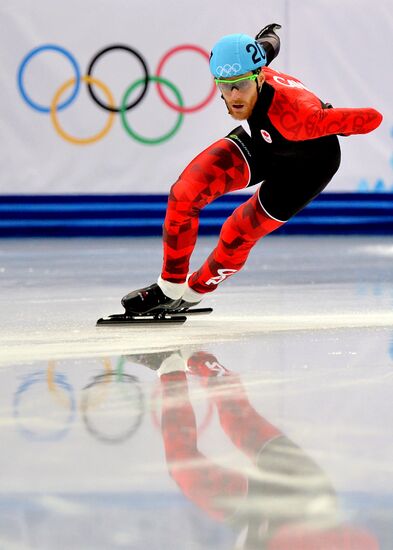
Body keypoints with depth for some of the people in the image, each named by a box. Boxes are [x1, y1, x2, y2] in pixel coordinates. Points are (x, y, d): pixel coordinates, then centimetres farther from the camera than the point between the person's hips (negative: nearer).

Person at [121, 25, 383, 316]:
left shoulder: (291, 115, -46)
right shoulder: (237, 71, -27)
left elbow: (372, 118, -43)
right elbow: (268, 45, -4)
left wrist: (337, 125, -21)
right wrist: (269, 38, 21)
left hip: (309, 162, -5)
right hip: (261, 140, 5)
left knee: (237, 235, -4)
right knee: (185, 193, -10)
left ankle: (192, 293, 27)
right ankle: (169, 288, 8)